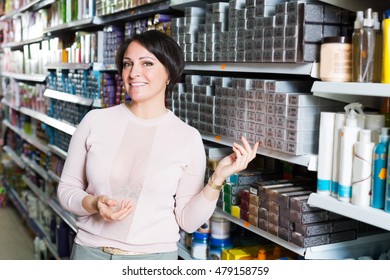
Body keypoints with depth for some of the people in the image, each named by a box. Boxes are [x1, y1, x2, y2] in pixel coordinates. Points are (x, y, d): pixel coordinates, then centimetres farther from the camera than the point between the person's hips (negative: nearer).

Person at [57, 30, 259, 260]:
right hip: (90, 250, 1)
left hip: (155, 254, -1)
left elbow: (187, 221, -6)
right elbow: (67, 189, 2)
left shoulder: (189, 138, -7)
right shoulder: (95, 121, -5)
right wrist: (93, 204, -16)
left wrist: (218, 179, -18)